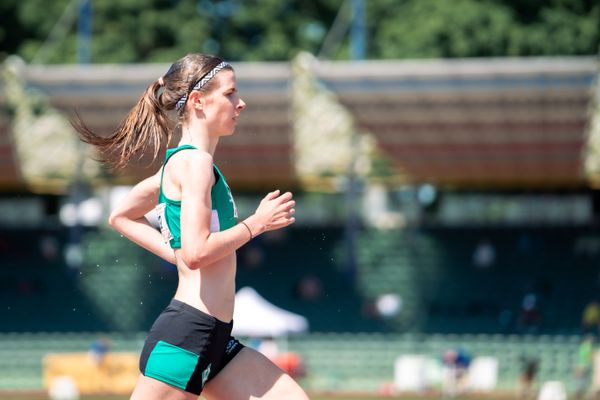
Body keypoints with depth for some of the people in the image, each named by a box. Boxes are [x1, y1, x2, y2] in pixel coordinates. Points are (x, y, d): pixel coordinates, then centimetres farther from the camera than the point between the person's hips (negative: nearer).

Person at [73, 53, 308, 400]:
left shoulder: (180, 163, 17)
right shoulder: (196, 162, -12)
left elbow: (121, 217, 28)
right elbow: (197, 252, -21)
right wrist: (257, 223, -10)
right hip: (187, 332, -10)